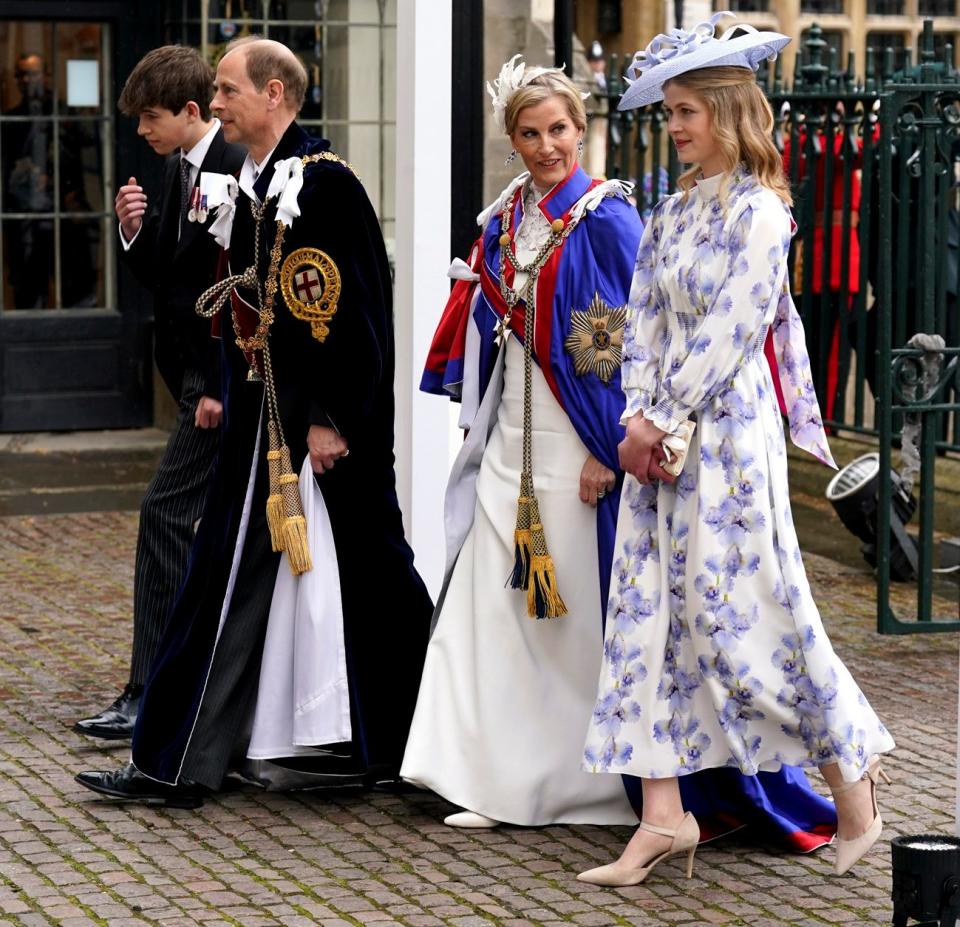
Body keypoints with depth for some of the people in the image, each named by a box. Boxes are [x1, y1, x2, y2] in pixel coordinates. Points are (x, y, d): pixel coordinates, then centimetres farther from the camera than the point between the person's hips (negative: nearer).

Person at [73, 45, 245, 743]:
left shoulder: (238, 170, -16)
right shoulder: (179, 172, 13)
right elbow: (164, 275, 17)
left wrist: (220, 389, -21)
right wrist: (136, 231, -3)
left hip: (226, 378, -10)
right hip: (198, 376, 10)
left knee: (167, 514, -12)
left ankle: (149, 699, -10)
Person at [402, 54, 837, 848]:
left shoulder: (605, 220, -10)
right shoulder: (507, 218, 10)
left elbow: (628, 341, -13)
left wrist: (608, 451, -17)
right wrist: (475, 413, 14)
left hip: (577, 445, -7)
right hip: (510, 440, 7)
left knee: (585, 613, -2)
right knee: (492, 604, 4)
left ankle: (594, 787, 9)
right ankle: (502, 783, 9)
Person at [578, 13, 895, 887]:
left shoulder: (756, 211, -10)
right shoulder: (674, 210, 13)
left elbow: (730, 335, -15)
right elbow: (644, 322, 10)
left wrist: (662, 421, -13)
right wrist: (639, 417, -4)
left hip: (728, 430, -8)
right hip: (662, 437, 8)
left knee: (742, 611, -3)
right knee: (650, 611, 2)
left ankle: (851, 761, 18)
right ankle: (663, 814, 4)